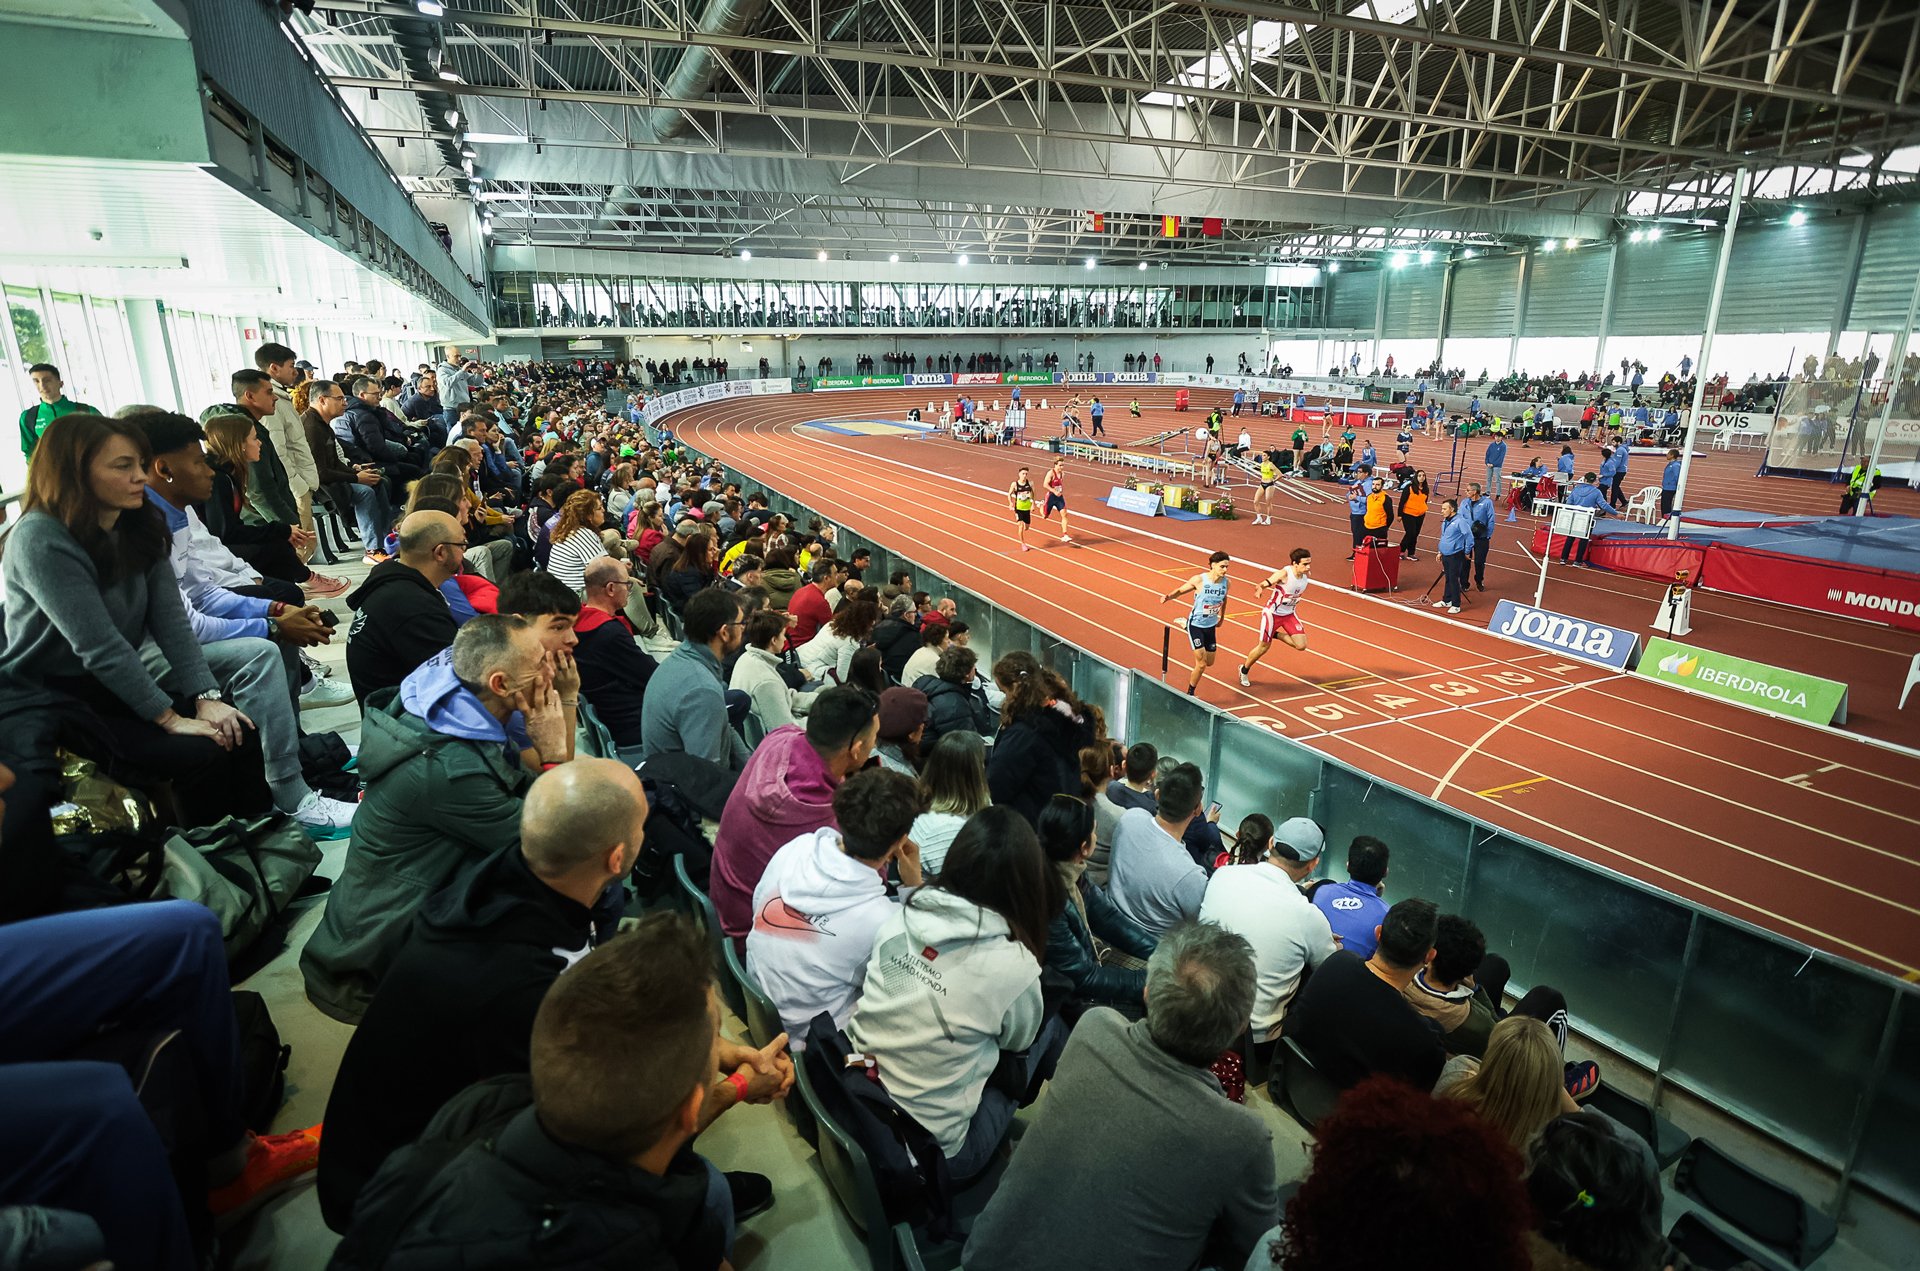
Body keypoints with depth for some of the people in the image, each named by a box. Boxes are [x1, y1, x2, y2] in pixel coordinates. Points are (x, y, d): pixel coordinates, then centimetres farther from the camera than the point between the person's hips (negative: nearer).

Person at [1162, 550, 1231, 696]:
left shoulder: (1226, 582, -7)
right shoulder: (1199, 580, -20)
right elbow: (1180, 590, -7)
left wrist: (1221, 617, 22)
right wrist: (1168, 596, -27)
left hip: (1211, 626, 5)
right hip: (1196, 625, -5)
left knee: (1209, 663, 16)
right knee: (1201, 664, -9)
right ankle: (1190, 693, 12)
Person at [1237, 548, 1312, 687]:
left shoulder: (1306, 574, -8)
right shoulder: (1284, 573, -27)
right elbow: (1266, 583, -35)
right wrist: (1260, 587, -54)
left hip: (1289, 614, 6)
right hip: (1273, 613, -6)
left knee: (1301, 646, -8)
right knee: (1263, 647, 6)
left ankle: (1275, 635, 18)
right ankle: (1244, 670, 31)